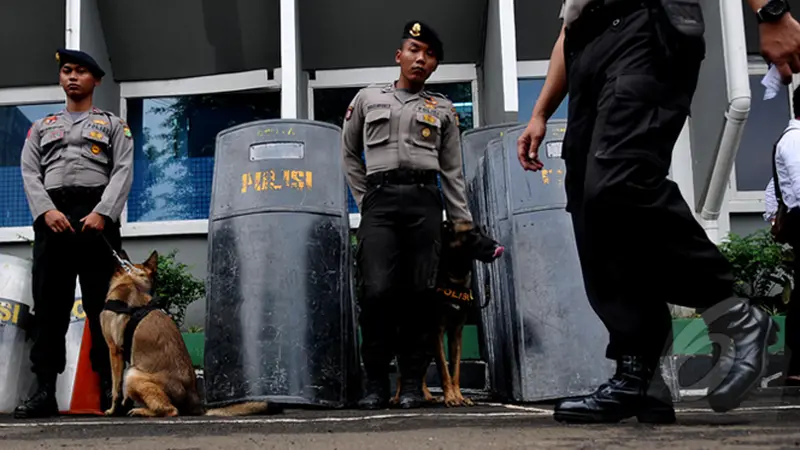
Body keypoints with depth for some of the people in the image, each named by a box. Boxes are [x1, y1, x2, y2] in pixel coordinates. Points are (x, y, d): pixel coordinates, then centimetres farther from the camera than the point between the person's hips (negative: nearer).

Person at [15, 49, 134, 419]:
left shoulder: (113, 125, 17)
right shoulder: (42, 127, 24)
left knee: (103, 305, -4)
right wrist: (46, 211, -9)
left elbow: (122, 172, 3)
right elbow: (29, 173, 11)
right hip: (52, 217, 2)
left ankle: (109, 388, -1)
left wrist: (102, 213, -13)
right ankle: (44, 390, -2)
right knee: (48, 305, -2)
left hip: (97, 216, -2)